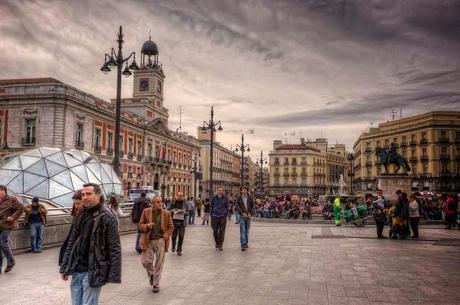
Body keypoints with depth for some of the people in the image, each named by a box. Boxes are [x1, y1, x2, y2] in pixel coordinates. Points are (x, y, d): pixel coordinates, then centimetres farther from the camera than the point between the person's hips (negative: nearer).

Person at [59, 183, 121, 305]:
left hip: (92, 272, -6)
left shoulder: (107, 218, -12)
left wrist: (113, 275, -16)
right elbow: (71, 243, 14)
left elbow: (114, 249, -13)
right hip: (76, 271, 6)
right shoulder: (81, 215, 8)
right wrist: (64, 267, 11)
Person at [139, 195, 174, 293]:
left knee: (158, 264, 3)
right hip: (148, 241, 1)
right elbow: (140, 225, 4)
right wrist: (147, 225, -17)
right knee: (146, 261, -3)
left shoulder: (166, 213, 0)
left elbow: (171, 227, 7)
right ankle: (151, 274, 30)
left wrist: (165, 236, -6)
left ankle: (156, 284, 19)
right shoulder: (146, 212, 0)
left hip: (160, 241, -1)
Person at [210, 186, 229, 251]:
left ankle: (220, 245, 3)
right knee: (215, 231, 9)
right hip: (215, 217, 1)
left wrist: (226, 215, -1)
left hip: (222, 217, -1)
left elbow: (227, 207, 6)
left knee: (221, 231, -2)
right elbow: (211, 207, 6)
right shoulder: (214, 198, 1)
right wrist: (211, 215, 2)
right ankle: (216, 243, 27)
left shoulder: (225, 198, 1)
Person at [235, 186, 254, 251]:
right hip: (242, 216, -2)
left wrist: (250, 213, -8)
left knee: (247, 230, 10)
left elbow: (252, 206, 6)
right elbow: (237, 206, -6)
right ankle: (243, 245, -12)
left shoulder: (250, 198, 5)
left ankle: (246, 243, 22)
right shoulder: (239, 198, 0)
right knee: (242, 230, -9)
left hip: (248, 216, 2)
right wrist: (243, 213, -15)